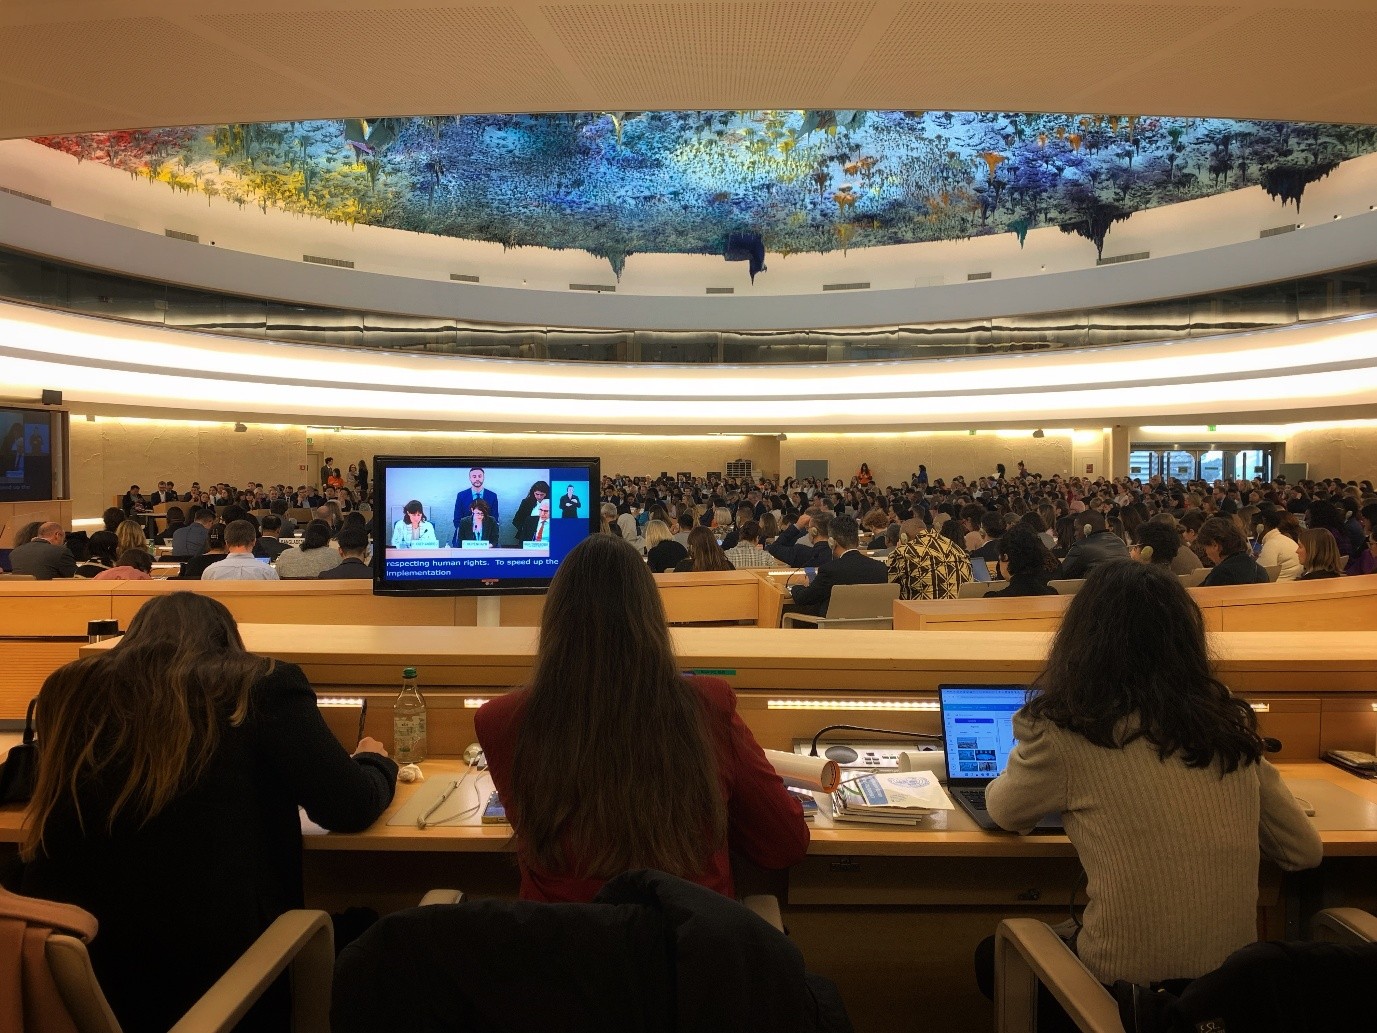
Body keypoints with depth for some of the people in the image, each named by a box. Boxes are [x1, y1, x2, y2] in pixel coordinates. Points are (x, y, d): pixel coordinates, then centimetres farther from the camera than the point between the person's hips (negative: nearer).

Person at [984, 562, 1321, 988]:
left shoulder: (1066, 736, -15)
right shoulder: (1231, 727, -2)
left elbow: (1005, 812, 6)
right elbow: (1304, 851, 10)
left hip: (1125, 987, -5)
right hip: (1236, 981, 5)